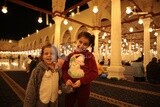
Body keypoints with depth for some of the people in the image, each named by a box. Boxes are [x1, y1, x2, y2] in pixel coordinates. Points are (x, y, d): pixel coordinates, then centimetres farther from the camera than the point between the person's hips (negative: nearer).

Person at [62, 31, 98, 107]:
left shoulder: (89, 56, -8)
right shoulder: (70, 55, 3)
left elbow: (94, 72, -13)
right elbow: (64, 69, 6)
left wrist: (82, 81, -20)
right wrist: (66, 79, -12)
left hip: (83, 87, -3)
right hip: (70, 86, 4)